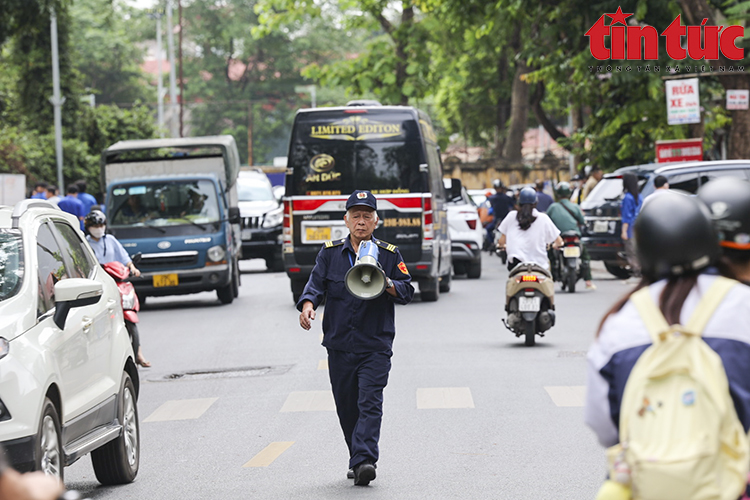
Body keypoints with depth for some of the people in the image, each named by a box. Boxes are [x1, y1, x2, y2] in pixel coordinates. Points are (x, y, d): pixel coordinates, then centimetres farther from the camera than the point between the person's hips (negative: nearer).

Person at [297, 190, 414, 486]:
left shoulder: (389, 254, 6)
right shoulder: (330, 253, 8)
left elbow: (408, 292, 6)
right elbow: (316, 283, 0)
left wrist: (387, 284, -15)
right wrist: (308, 304, -21)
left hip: (376, 345, -2)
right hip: (339, 345, 3)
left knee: (370, 403, -15)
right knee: (346, 407, 9)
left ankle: (364, 460, -24)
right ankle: (358, 460, 22)